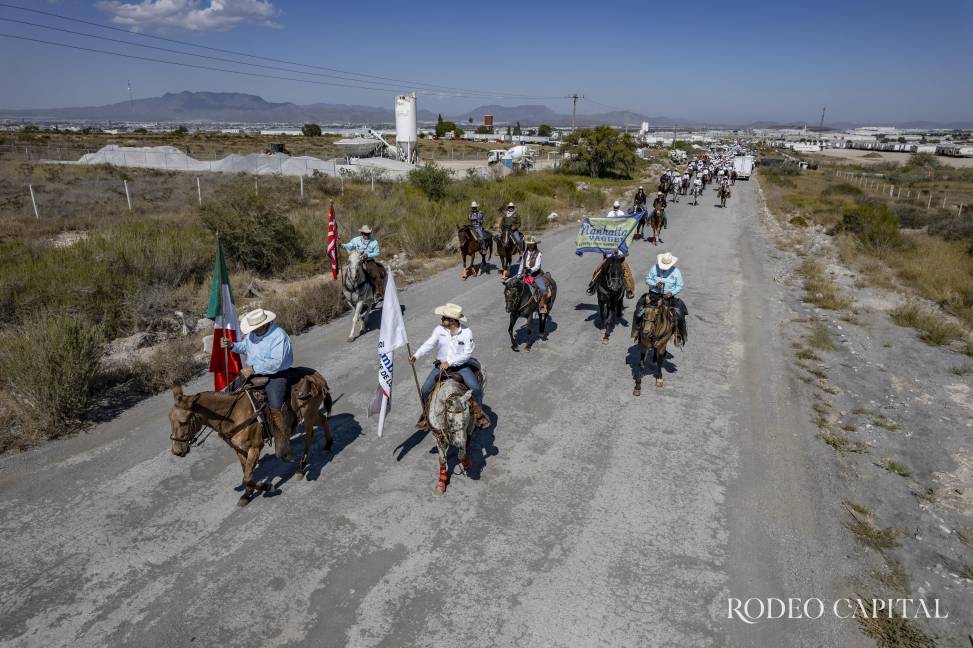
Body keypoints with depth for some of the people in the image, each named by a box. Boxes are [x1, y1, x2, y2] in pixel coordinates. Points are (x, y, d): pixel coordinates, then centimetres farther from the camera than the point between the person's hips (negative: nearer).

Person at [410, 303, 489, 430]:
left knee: (476, 388, -19)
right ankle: (426, 416, 18)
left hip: (461, 365, -2)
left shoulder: (466, 332, -14)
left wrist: (449, 362, -24)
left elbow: (467, 354, -17)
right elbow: (429, 344, -12)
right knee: (425, 390, -8)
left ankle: (479, 413, 8)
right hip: (441, 364, 2)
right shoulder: (439, 330, -6)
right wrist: (415, 356, -28)